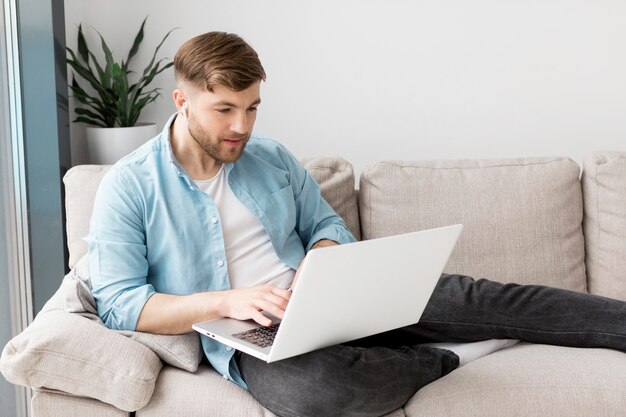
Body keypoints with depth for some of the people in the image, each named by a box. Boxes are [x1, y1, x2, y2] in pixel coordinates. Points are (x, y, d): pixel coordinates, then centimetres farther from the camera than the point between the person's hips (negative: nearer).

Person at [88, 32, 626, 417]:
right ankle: (431, 363, -10)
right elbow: (117, 302, -12)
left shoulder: (271, 157, 10)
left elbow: (328, 225, 17)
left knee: (466, 297, -12)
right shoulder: (128, 186, -5)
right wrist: (227, 301, -25)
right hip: (248, 338, -4)